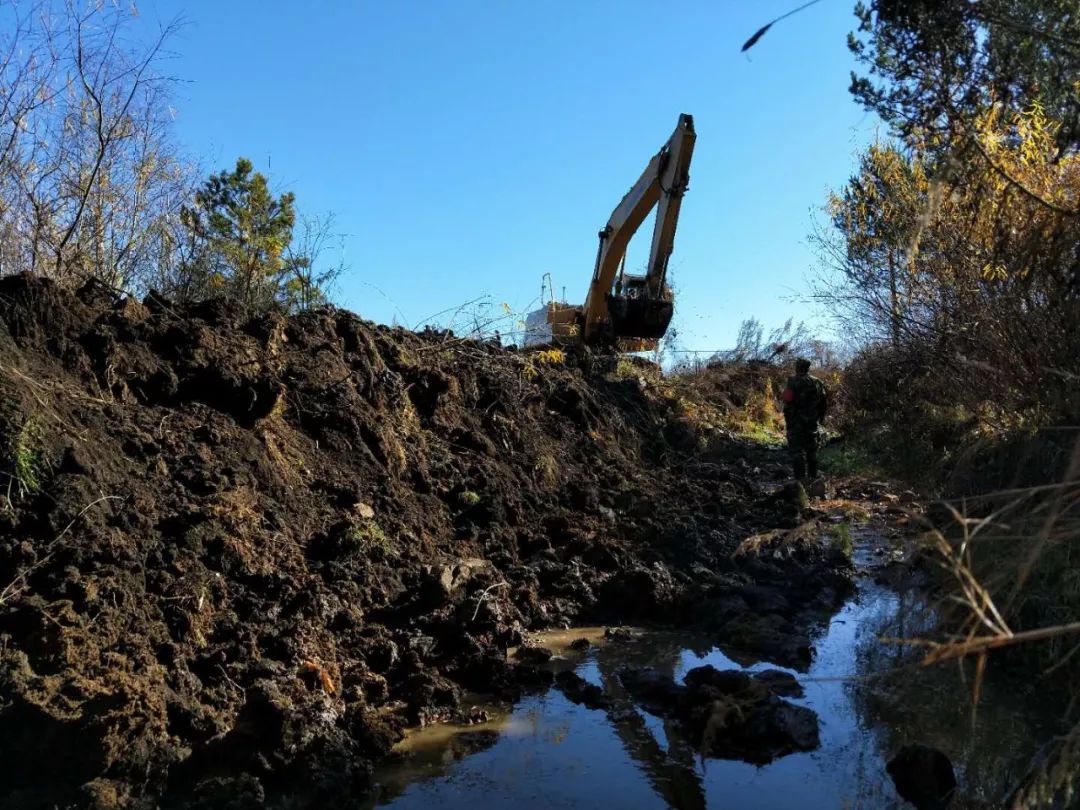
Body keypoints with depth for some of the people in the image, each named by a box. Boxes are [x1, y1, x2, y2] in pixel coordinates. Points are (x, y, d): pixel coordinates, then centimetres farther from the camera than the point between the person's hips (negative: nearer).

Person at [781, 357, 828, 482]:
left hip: (796, 422, -6)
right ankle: (813, 477, 24)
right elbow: (824, 402, 10)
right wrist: (820, 417, 19)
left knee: (797, 450, -3)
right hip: (812, 422, 6)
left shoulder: (794, 382, -13)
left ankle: (800, 479, -8)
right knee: (812, 450, 17)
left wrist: (787, 420, -9)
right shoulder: (818, 382, 7)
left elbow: (788, 403, -18)